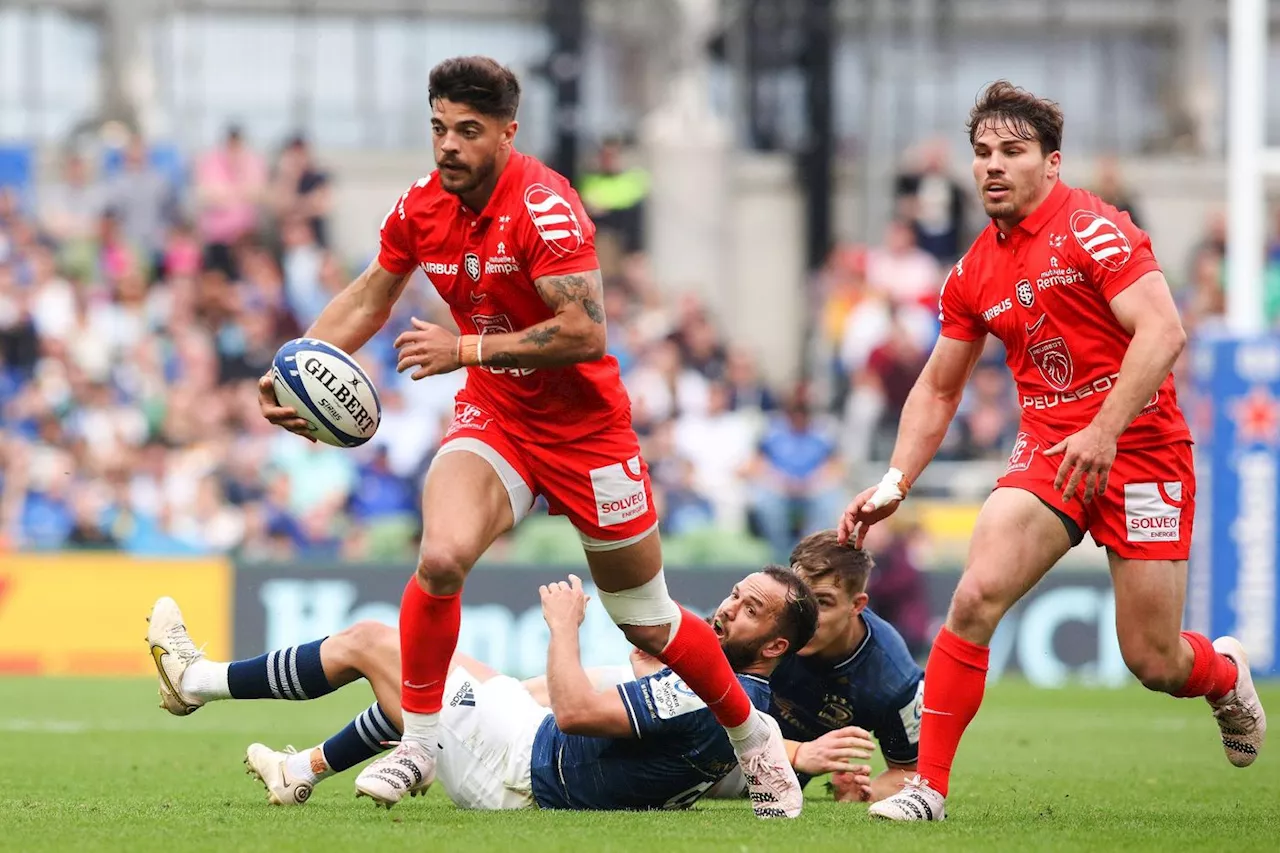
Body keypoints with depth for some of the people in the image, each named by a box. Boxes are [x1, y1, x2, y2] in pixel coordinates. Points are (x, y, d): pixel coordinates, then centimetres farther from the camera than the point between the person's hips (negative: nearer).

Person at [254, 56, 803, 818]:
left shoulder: (544, 206, -22)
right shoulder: (422, 207, -3)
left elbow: (587, 332, -29)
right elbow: (369, 299, 13)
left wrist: (467, 349, -29)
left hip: (584, 428, -4)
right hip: (494, 420, 4)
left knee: (648, 623, 7)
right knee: (441, 556, -25)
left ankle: (756, 740, 30)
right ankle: (418, 742, -10)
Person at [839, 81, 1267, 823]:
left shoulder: (1092, 228, -10)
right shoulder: (975, 274, 10)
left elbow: (1163, 332, -19)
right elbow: (938, 391, 19)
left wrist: (1105, 432, -27)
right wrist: (895, 482, 7)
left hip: (1139, 448, -5)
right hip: (1048, 452, 5)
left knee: (1154, 663, -2)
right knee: (977, 595, -19)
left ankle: (1225, 672, 36)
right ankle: (929, 785, -14)